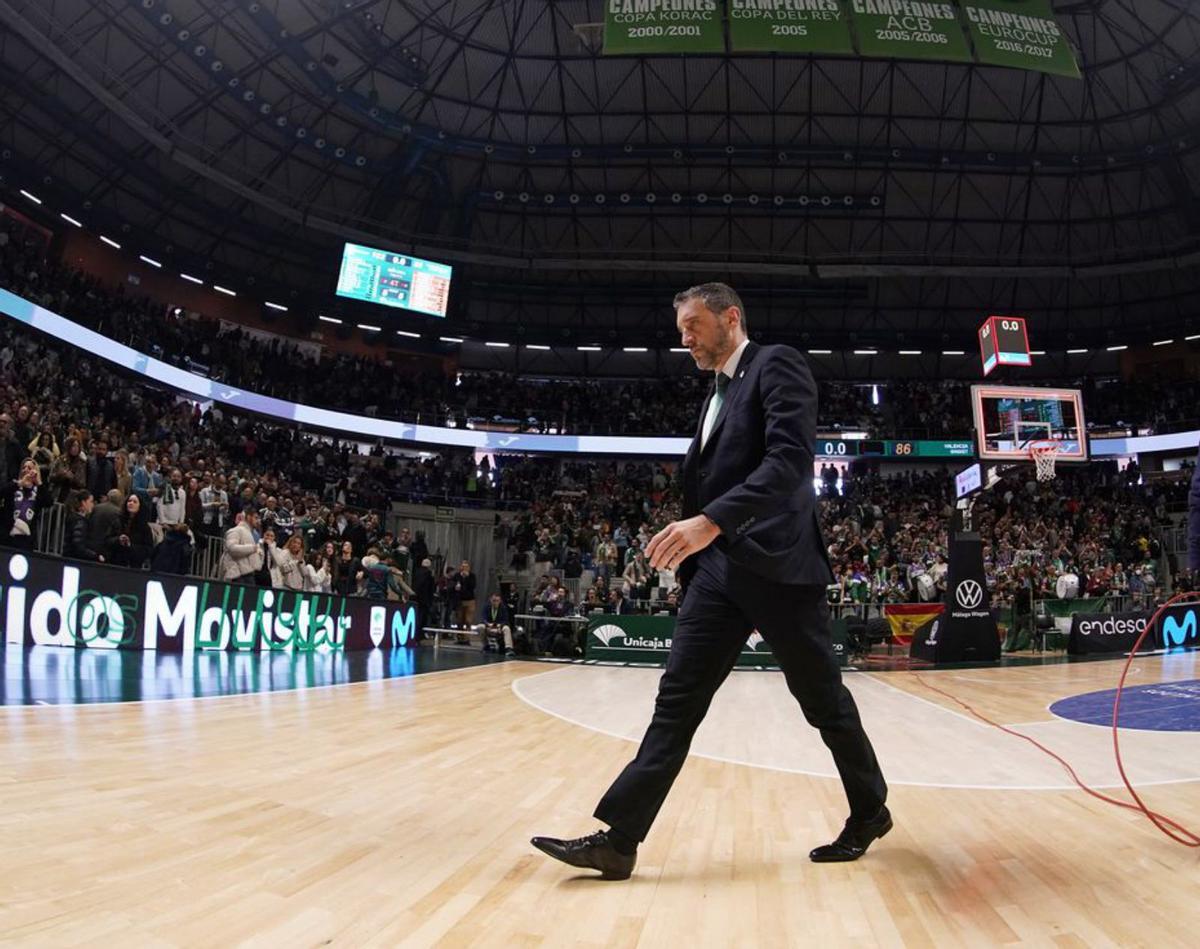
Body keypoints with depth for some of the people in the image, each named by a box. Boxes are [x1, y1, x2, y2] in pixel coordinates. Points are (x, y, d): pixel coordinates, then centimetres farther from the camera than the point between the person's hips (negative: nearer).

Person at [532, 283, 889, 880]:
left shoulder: (776, 365, -6)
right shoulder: (716, 398, 21)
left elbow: (789, 459, -21)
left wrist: (711, 522, -31)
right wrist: (692, 541, 16)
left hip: (775, 564, -7)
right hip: (718, 570, 8)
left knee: (823, 700, 8)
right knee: (678, 699, 1)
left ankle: (869, 812, 31)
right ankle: (619, 839, 1)